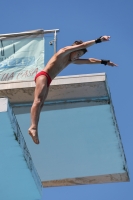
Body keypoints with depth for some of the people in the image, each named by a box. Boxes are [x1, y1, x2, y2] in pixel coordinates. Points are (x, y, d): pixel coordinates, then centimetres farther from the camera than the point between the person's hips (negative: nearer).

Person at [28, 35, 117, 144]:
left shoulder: (71, 60, 24)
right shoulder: (63, 52, -1)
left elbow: (89, 61, 29)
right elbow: (82, 46, -11)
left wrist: (105, 62, 30)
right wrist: (98, 40, -13)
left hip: (47, 80, 10)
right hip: (43, 76, -10)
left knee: (40, 104, -6)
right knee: (38, 100, -26)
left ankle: (34, 130, -19)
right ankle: (33, 127, -44)